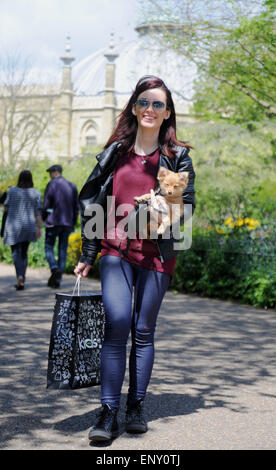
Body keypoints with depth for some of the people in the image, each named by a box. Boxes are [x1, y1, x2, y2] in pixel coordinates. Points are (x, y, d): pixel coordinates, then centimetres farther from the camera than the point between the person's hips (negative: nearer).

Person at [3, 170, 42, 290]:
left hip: (13, 226, -2)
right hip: (29, 226, 2)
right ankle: (21, 281, 19)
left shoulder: (12, 190, -6)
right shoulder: (35, 193, -2)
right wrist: (39, 228, -2)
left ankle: (20, 276, -24)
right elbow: (38, 212, -4)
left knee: (16, 253, -1)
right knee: (24, 252, 15)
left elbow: (6, 208, 2)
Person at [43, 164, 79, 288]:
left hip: (53, 222, -5)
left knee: (49, 247, 7)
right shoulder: (72, 186, 11)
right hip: (67, 223, 5)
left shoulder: (52, 185, -6)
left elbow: (46, 205, -8)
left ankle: (54, 269, -18)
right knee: (63, 250, 6)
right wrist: (73, 223, 18)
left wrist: (43, 219, 7)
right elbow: (76, 207, 13)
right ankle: (57, 280, 6)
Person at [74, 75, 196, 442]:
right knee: (116, 326, -11)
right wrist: (88, 255, 9)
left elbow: (188, 204, 4)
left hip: (156, 254, 0)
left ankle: (136, 408, 17)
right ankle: (108, 413, -6)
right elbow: (90, 200, 12)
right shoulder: (115, 152, 9)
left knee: (143, 331, 5)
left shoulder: (177, 156, 5)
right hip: (116, 250, 1)